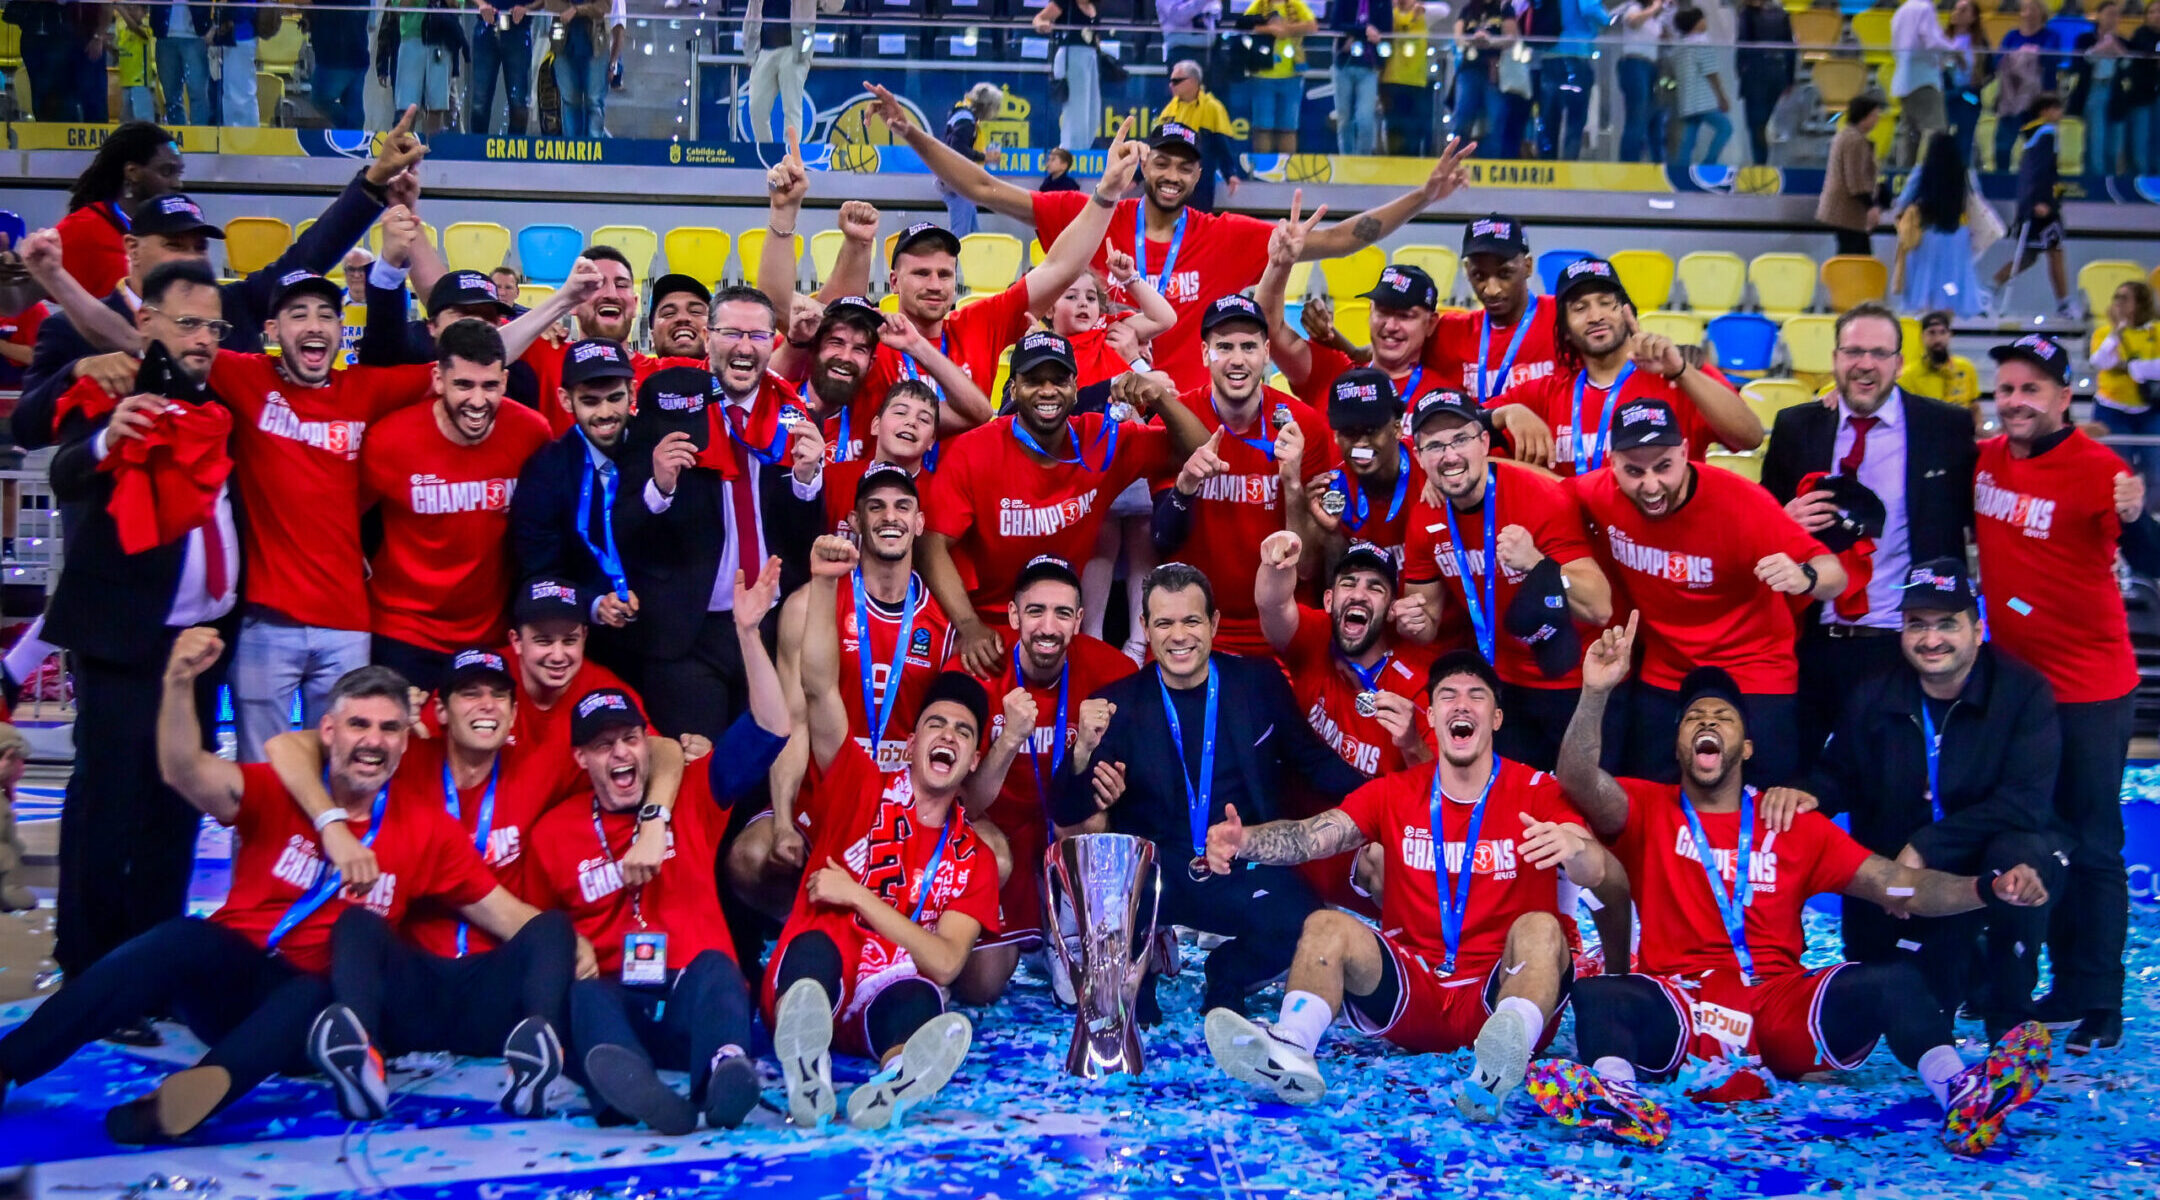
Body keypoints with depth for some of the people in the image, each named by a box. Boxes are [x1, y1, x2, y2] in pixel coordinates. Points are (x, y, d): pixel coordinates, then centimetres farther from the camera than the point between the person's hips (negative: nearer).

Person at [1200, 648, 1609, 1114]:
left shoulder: (1537, 792, 2)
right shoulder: (1394, 794, 9)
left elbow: (1594, 871, -17)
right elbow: (1313, 835, -7)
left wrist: (1573, 848, -42)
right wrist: (1244, 839, -28)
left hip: (1501, 994, -2)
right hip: (1415, 996, 3)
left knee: (1540, 928, -30)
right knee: (1325, 925, -17)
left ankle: (1500, 1063, -55)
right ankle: (1290, 1053, -41)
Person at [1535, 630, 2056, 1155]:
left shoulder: (1796, 826, 16)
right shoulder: (1648, 810, 12)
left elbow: (1899, 887, 8)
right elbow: (1578, 779, -9)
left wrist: (1990, 889, -9)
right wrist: (1596, 694, -24)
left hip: (1782, 1012, 2)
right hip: (1676, 1009, -1)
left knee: (1897, 979, -22)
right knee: (1597, 995, -31)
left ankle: (1960, 1094, -41)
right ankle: (1616, 1097, -57)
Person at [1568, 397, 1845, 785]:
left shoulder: (1740, 503, -23)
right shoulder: (1600, 494, -14)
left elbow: (1835, 575, -23)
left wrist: (1803, 577, -47)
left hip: (1754, 679, -3)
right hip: (1663, 680, 4)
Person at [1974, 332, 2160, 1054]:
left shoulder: (2096, 468, -16)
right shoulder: (1985, 460, 2)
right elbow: (1966, 533, 19)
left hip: (2088, 689, -6)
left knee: (2092, 848, 0)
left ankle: (2098, 1005, 8)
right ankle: (2068, 984, 27)